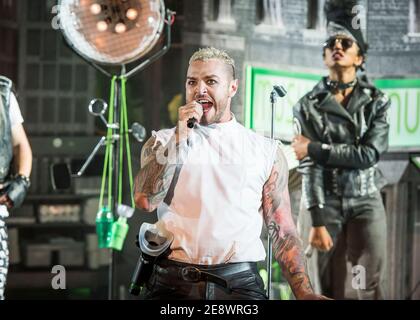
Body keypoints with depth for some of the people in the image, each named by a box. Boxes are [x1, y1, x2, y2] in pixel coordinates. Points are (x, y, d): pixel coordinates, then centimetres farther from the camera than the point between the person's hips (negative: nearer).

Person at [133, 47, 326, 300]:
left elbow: (283, 231, 7)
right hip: (173, 282, 0)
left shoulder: (266, 151, 10)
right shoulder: (163, 142, 12)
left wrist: (304, 293, -4)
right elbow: (145, 200, -5)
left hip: (240, 283, 0)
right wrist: (180, 138, -7)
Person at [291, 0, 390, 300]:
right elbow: (309, 166, -7)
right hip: (323, 204, 0)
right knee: (326, 291, 0)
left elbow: (369, 155, -12)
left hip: (365, 204, 0)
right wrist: (317, 221, -16)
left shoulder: (377, 102, 2)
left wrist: (314, 148, -13)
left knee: (371, 289, -6)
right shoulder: (309, 106, 0)